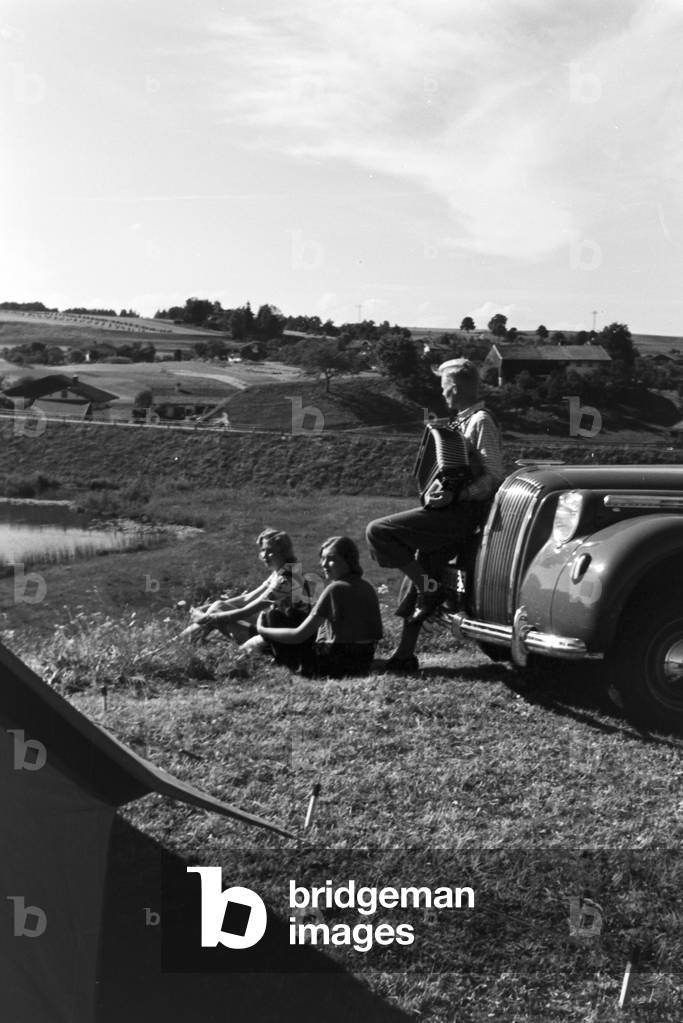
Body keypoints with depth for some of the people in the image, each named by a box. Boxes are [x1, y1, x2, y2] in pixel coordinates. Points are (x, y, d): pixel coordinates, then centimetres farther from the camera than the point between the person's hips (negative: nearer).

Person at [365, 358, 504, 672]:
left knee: (377, 532, -15)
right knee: (418, 580, 11)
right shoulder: (465, 420, 16)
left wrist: (455, 493, -24)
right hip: (454, 513, 9)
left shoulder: (480, 422, -12)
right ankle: (404, 654, 17)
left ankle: (429, 586, -8)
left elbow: (493, 476, -19)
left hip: (458, 514, -9)